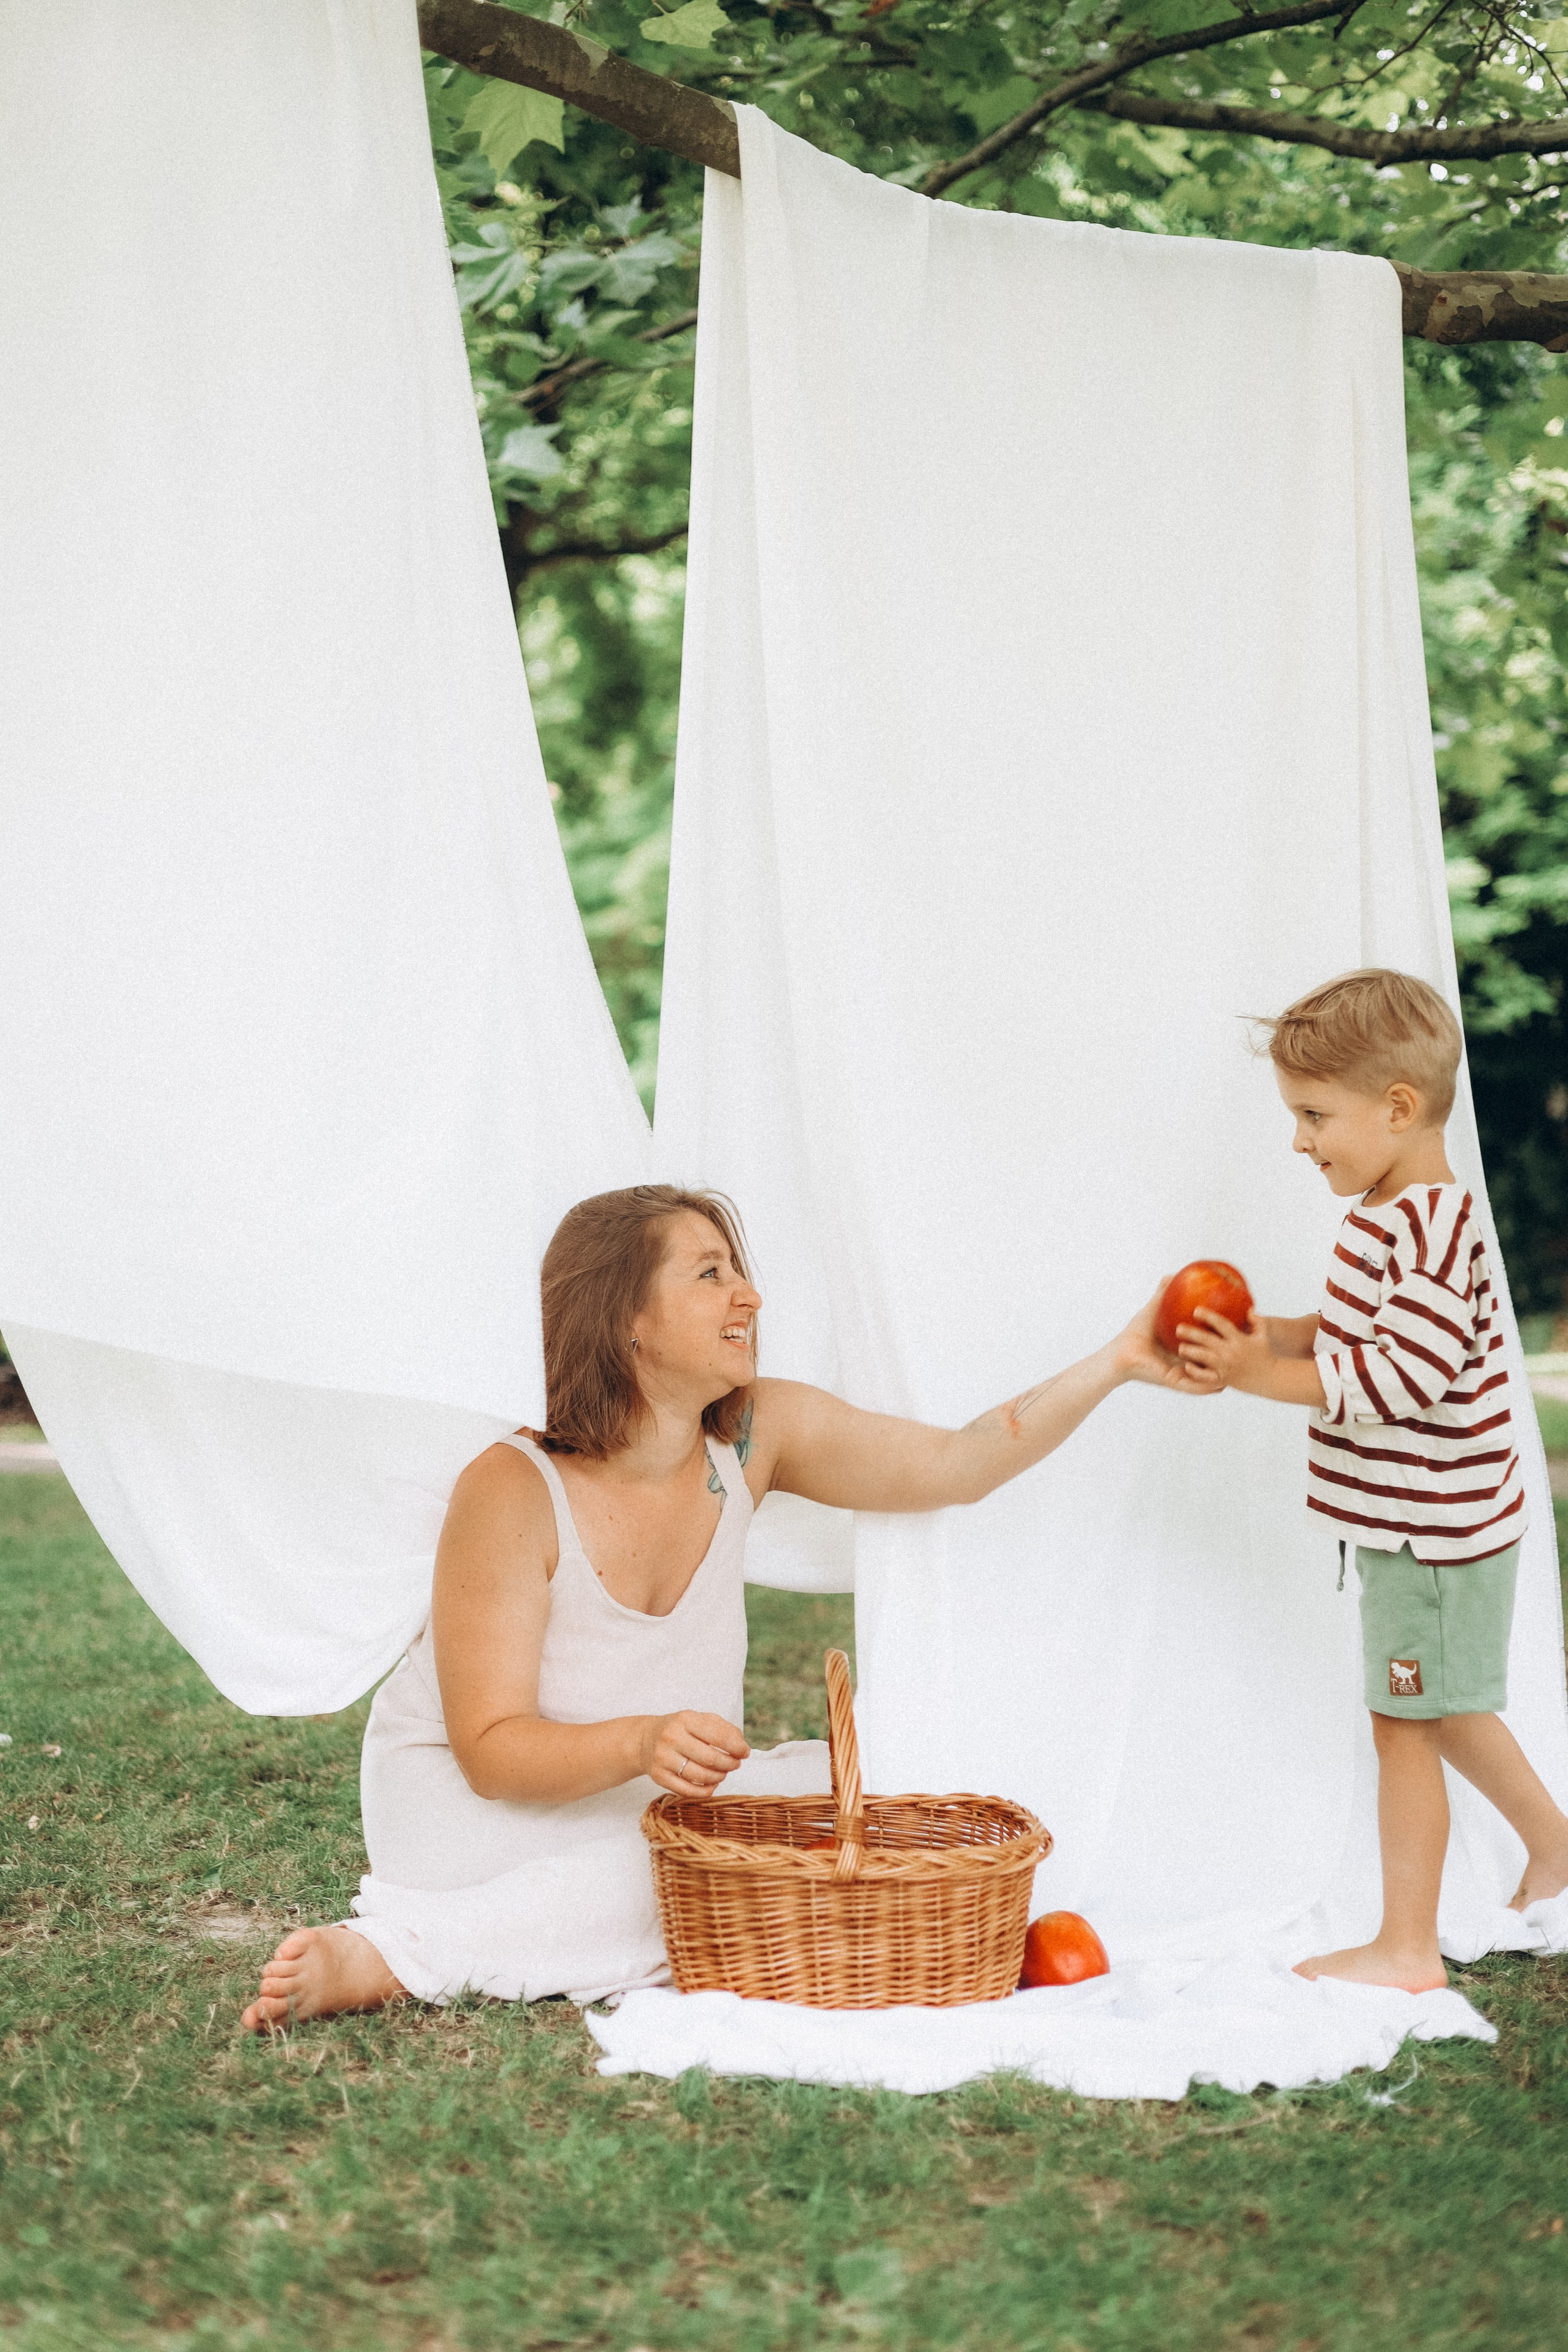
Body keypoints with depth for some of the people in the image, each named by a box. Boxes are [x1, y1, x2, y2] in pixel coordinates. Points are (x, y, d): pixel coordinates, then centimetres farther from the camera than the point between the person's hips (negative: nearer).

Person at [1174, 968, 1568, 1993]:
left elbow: (1397, 1377, -30)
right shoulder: (1392, 1217, 8)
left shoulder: (1431, 1230, -24)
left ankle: (1407, 1947, 8)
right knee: (1444, 1711, 24)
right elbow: (1359, 1334, 16)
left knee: (1405, 1724, -1)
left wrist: (1264, 1374, -27)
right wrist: (1264, 1331, 1)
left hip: (1434, 1531, -10)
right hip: (1429, 1524, 10)